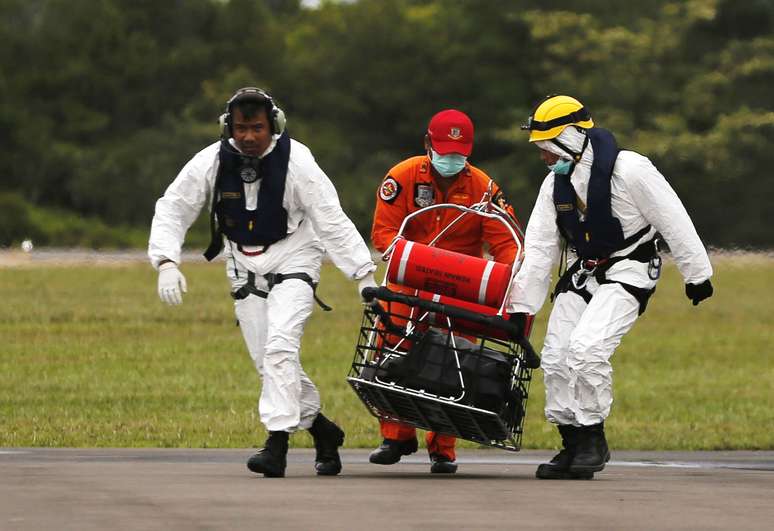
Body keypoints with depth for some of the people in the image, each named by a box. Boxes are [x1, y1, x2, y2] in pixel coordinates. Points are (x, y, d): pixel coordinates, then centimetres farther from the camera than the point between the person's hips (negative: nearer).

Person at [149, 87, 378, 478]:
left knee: (280, 346, -23)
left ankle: (277, 444, -25)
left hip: (292, 259, -4)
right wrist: (166, 263, -17)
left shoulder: (295, 162, -17)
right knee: (267, 363, 1)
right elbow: (172, 209, -3)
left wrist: (364, 275, -17)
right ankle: (321, 428, 19)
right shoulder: (212, 161, -9)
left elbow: (332, 221, -14)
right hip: (244, 267, 4)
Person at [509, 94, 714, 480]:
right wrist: (522, 305, 6)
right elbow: (538, 248, 8)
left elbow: (673, 220, -11)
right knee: (556, 358, 0)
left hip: (627, 271, -7)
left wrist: (696, 273, -6)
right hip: (581, 273, 7)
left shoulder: (628, 170, -17)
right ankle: (573, 445, 13)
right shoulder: (555, 184, 5)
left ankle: (594, 439, -10)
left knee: (586, 347, -24)